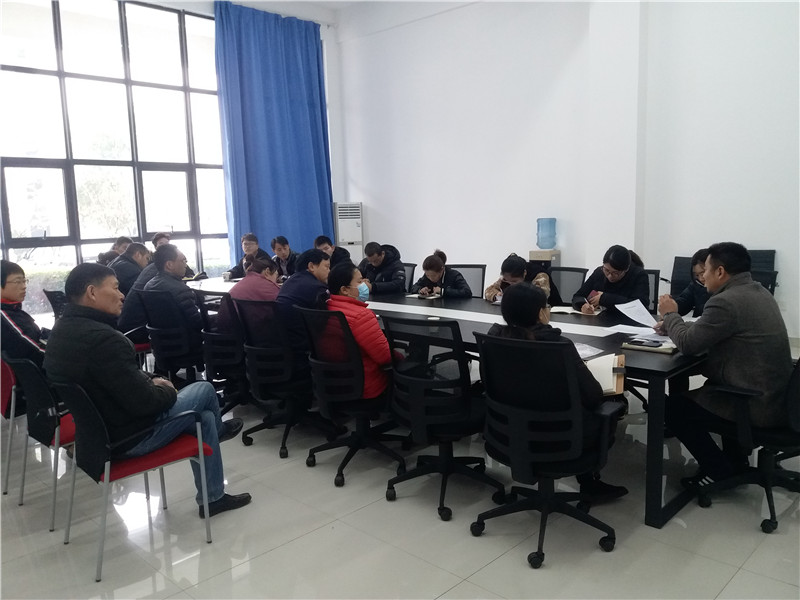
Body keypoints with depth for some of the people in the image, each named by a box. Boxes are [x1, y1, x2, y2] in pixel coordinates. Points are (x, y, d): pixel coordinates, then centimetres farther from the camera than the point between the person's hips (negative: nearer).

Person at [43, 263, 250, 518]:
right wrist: (165, 390, -7)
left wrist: (150, 382, 3)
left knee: (204, 417, 17)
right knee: (204, 390, 7)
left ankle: (213, 497, 31)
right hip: (127, 436, -9)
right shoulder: (103, 339, -32)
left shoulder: (62, 329, 1)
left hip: (96, 425, 9)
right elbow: (143, 402, -27)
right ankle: (218, 430, 35)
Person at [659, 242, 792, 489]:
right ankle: (735, 459, 35)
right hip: (776, 395, 10)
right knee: (709, 386, 33)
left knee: (674, 406, 4)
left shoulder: (726, 301, -23)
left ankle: (718, 469, 13)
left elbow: (688, 344, -17)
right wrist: (673, 325, 12)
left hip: (758, 405, -10)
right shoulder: (758, 292, 9)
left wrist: (670, 315, 0)